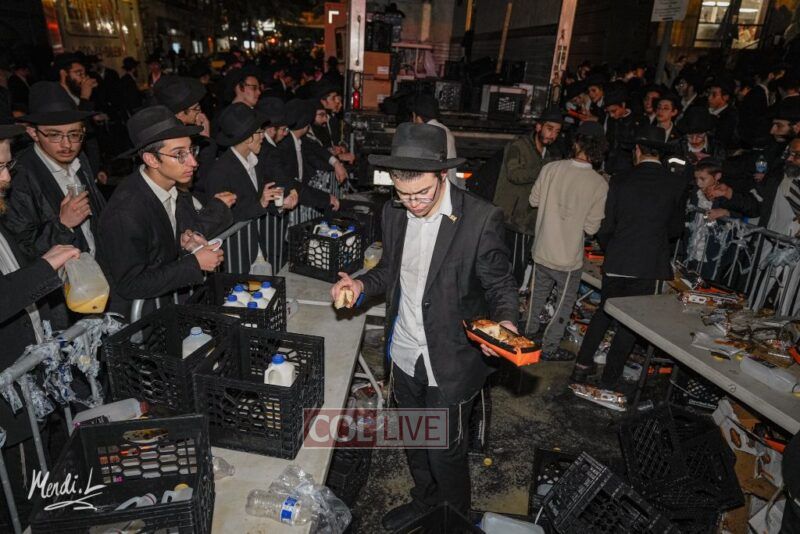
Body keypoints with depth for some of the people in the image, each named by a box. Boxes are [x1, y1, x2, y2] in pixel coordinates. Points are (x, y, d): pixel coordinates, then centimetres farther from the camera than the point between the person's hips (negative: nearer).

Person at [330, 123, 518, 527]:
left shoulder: (480, 219, -20)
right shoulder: (394, 212, -3)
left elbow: (500, 284, -11)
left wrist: (505, 321, -30)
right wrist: (362, 284, -7)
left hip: (451, 364, -5)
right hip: (405, 355, 6)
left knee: (446, 452, 12)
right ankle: (423, 502, 54)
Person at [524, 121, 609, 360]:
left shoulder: (550, 169, -13)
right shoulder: (599, 184, -17)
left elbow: (534, 200, 2)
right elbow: (591, 228, -12)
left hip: (542, 250, 3)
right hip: (568, 258, -3)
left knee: (538, 295, 25)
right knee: (564, 302, 18)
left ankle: (530, 334, 43)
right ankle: (549, 348, 27)